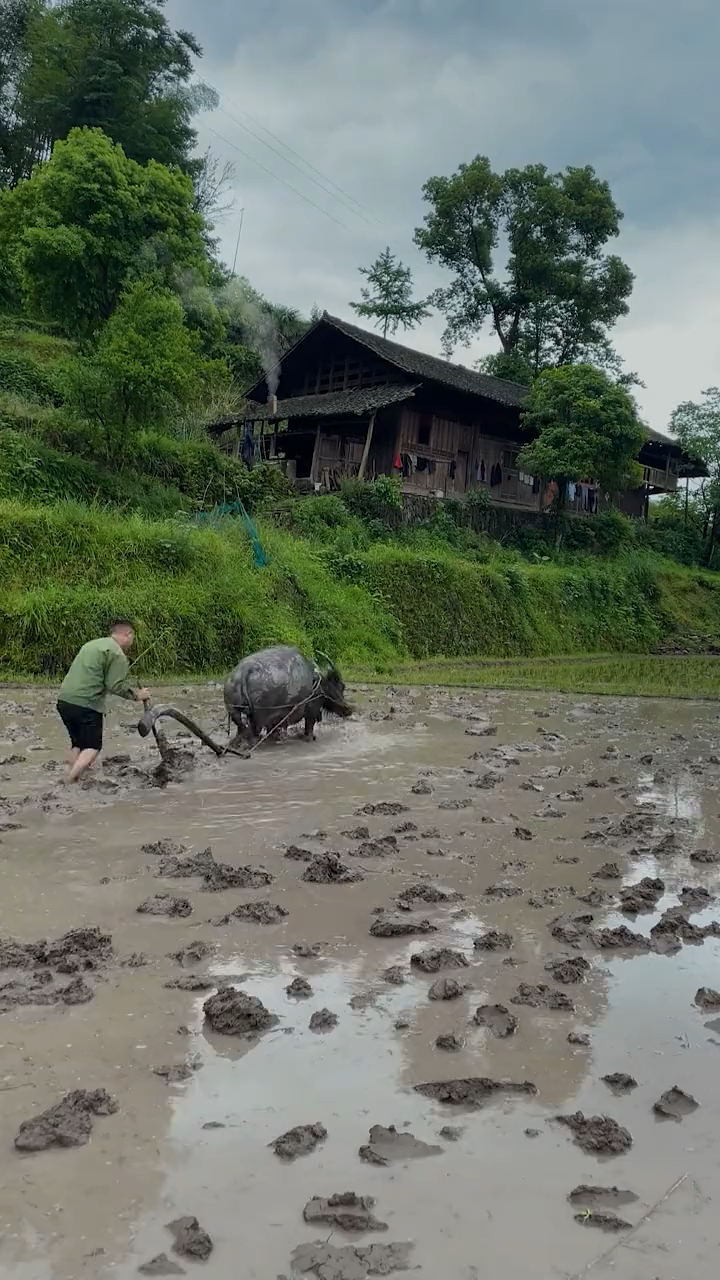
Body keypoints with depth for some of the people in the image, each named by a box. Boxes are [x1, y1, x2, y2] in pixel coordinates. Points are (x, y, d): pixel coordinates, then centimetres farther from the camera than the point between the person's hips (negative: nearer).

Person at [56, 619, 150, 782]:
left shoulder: (93, 644, 22)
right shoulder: (117, 654, -7)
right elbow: (117, 686, -13)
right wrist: (137, 695, 1)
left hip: (64, 700, 9)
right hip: (86, 705, -9)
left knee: (77, 743, 19)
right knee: (93, 746, -3)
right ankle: (73, 779, -17)